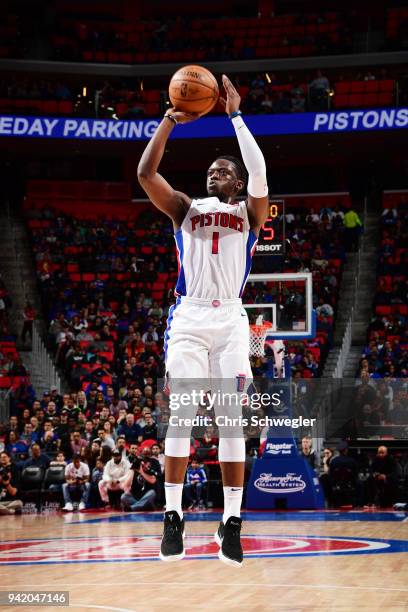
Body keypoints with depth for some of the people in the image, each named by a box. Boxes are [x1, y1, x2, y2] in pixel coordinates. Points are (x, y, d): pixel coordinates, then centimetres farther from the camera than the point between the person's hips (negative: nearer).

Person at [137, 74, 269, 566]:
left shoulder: (249, 212, 12)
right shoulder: (185, 208, 16)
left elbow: (260, 174, -8)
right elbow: (145, 173, 2)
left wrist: (235, 115, -6)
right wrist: (170, 120, -1)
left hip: (230, 318, -1)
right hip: (188, 317, 1)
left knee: (231, 417, -4)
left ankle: (231, 522, -3)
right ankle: (173, 517, -5)